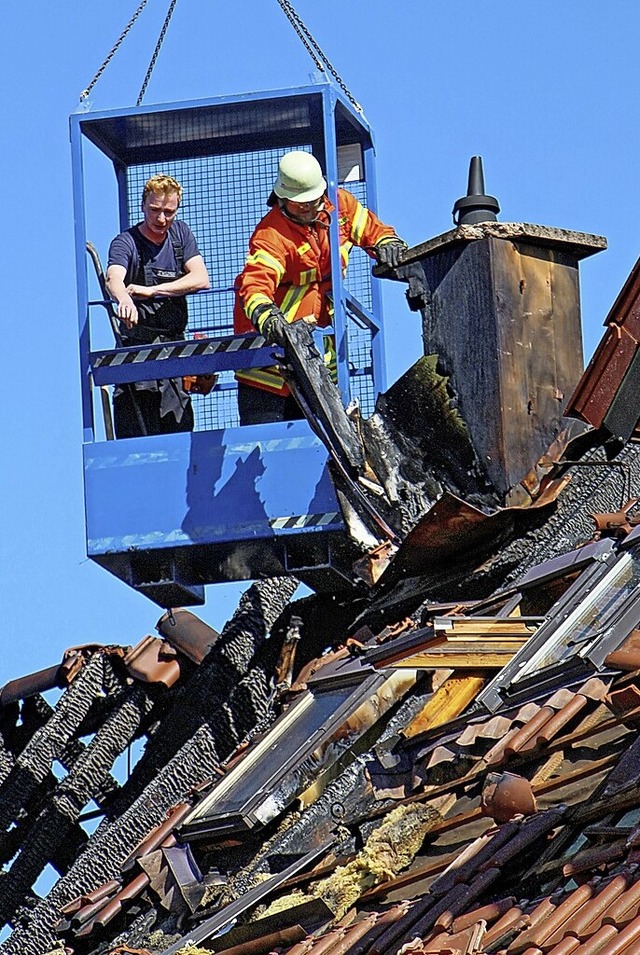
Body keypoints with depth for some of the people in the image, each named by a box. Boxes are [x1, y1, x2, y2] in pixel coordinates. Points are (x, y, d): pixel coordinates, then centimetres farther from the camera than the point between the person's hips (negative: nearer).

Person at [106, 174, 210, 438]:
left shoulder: (180, 234, 10)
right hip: (139, 347, -4)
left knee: (181, 431, 0)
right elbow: (114, 279, -24)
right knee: (137, 440, -11)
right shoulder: (125, 243, -3)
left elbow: (200, 279, -2)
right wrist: (124, 299, -48)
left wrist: (151, 290, -15)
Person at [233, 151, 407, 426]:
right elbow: (255, 282, -41)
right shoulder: (271, 235, -26)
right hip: (272, 335, -7)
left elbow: (370, 228, 13)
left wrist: (386, 243, -11)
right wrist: (265, 315, -61)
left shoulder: (339, 205, -4)